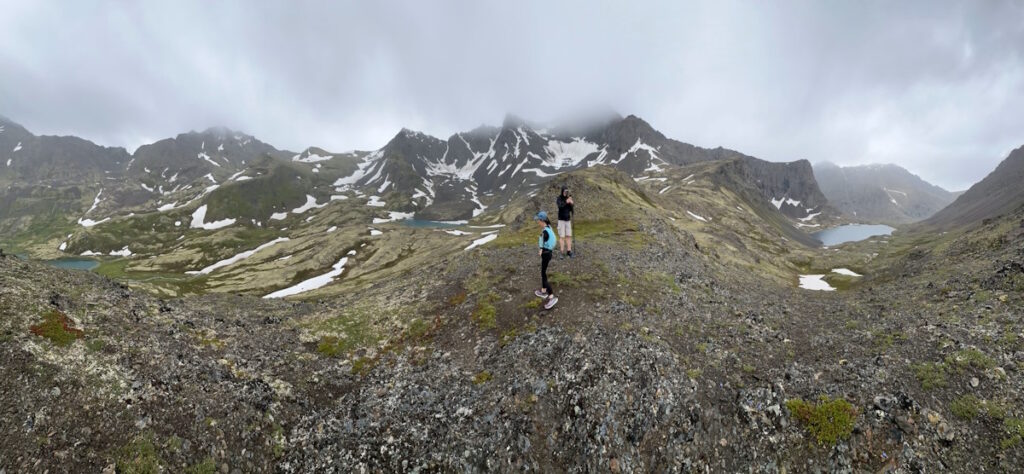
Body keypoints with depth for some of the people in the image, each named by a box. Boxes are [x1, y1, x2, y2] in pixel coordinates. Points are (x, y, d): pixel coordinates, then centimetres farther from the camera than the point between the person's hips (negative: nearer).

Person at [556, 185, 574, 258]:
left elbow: (571, 209, 1)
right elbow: (560, 206, -29)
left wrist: (571, 203, -18)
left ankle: (569, 251, 10)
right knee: (562, 236, -3)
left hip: (568, 220, 4)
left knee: (569, 236, 2)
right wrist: (566, 202, -42)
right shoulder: (559, 198, -10)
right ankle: (562, 252, 6)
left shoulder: (569, 198, 2)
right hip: (561, 220, -4)